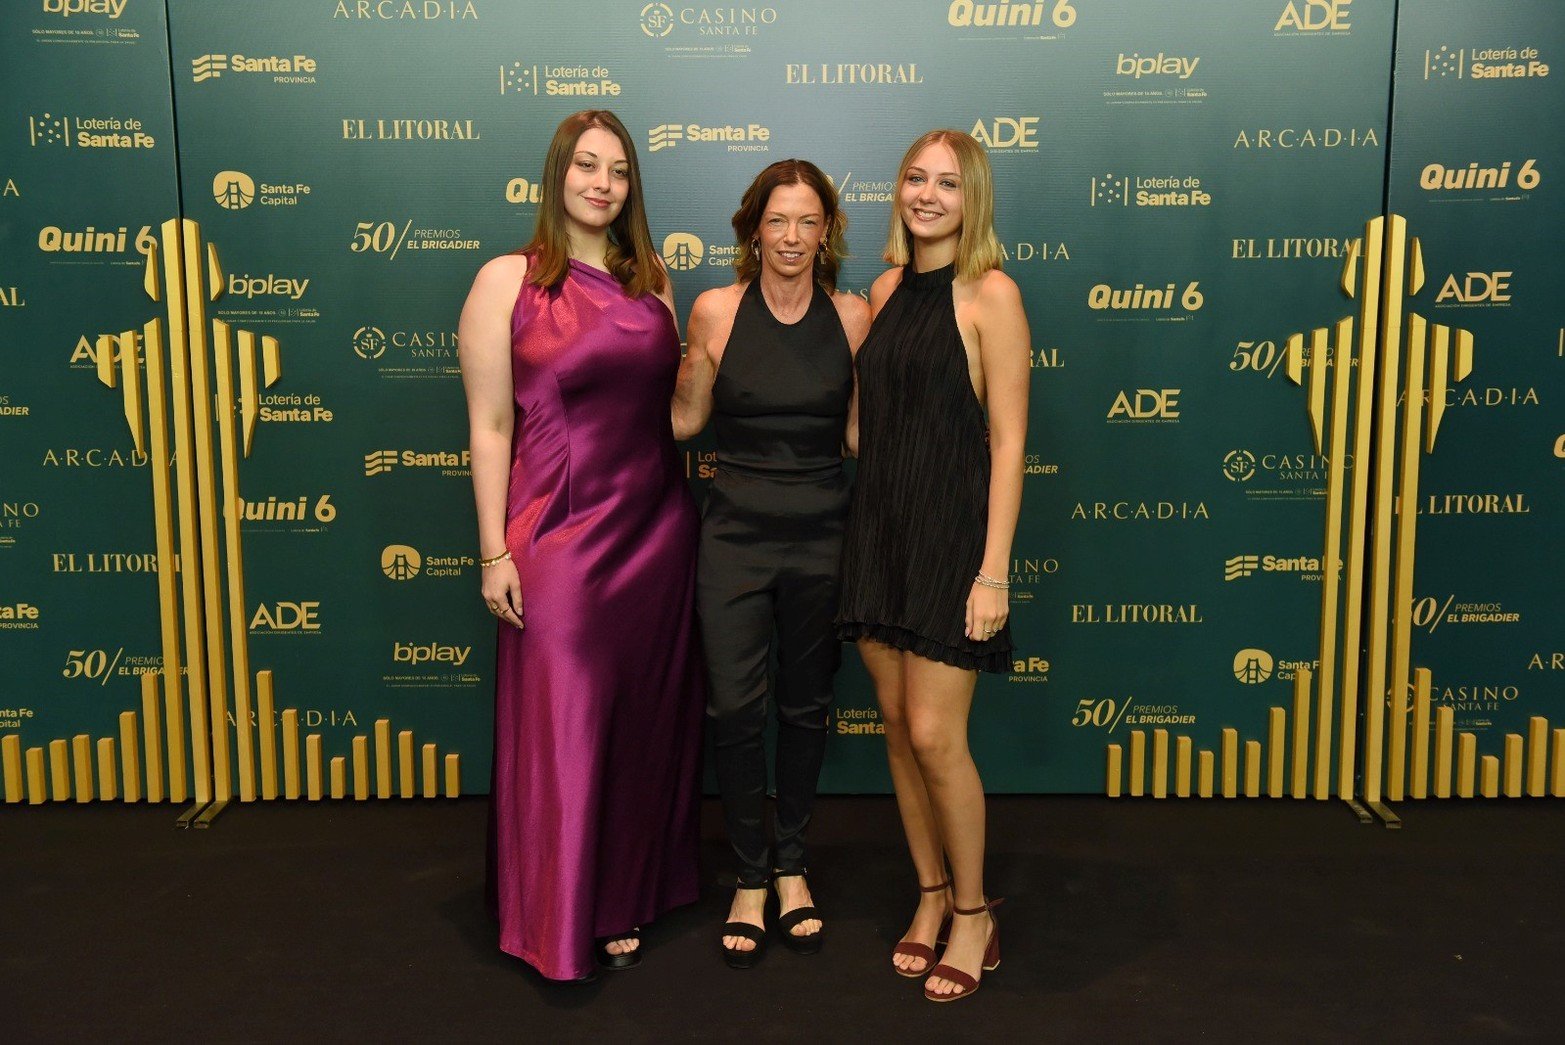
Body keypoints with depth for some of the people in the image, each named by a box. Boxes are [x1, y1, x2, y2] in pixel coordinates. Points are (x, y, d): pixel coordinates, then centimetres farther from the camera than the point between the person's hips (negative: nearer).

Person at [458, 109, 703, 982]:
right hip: (561, 533, -5)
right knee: (562, 724, 3)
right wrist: (496, 552, -9)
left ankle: (634, 891, 31)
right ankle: (565, 920, 21)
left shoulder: (651, 278, 10)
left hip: (658, 525, 5)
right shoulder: (508, 281, -3)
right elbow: (490, 427, -6)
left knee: (649, 716, 12)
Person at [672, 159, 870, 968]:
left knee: (805, 705, 12)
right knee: (734, 706, 1)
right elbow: (685, 416, 7)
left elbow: (861, 430, 6)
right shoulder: (715, 311, -4)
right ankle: (750, 876, 21)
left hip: (821, 535, 1)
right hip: (736, 533, -1)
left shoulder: (852, 316, -1)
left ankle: (791, 866, 31)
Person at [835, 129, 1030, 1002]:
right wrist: (864, 527, 9)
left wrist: (994, 571, -15)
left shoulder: (990, 294, -8)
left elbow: (1008, 441, -12)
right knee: (898, 726, 11)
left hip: (951, 532, -6)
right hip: (878, 526, 6)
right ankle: (932, 895, 29)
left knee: (935, 735, -4)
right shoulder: (888, 287, 10)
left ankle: (973, 914, 18)